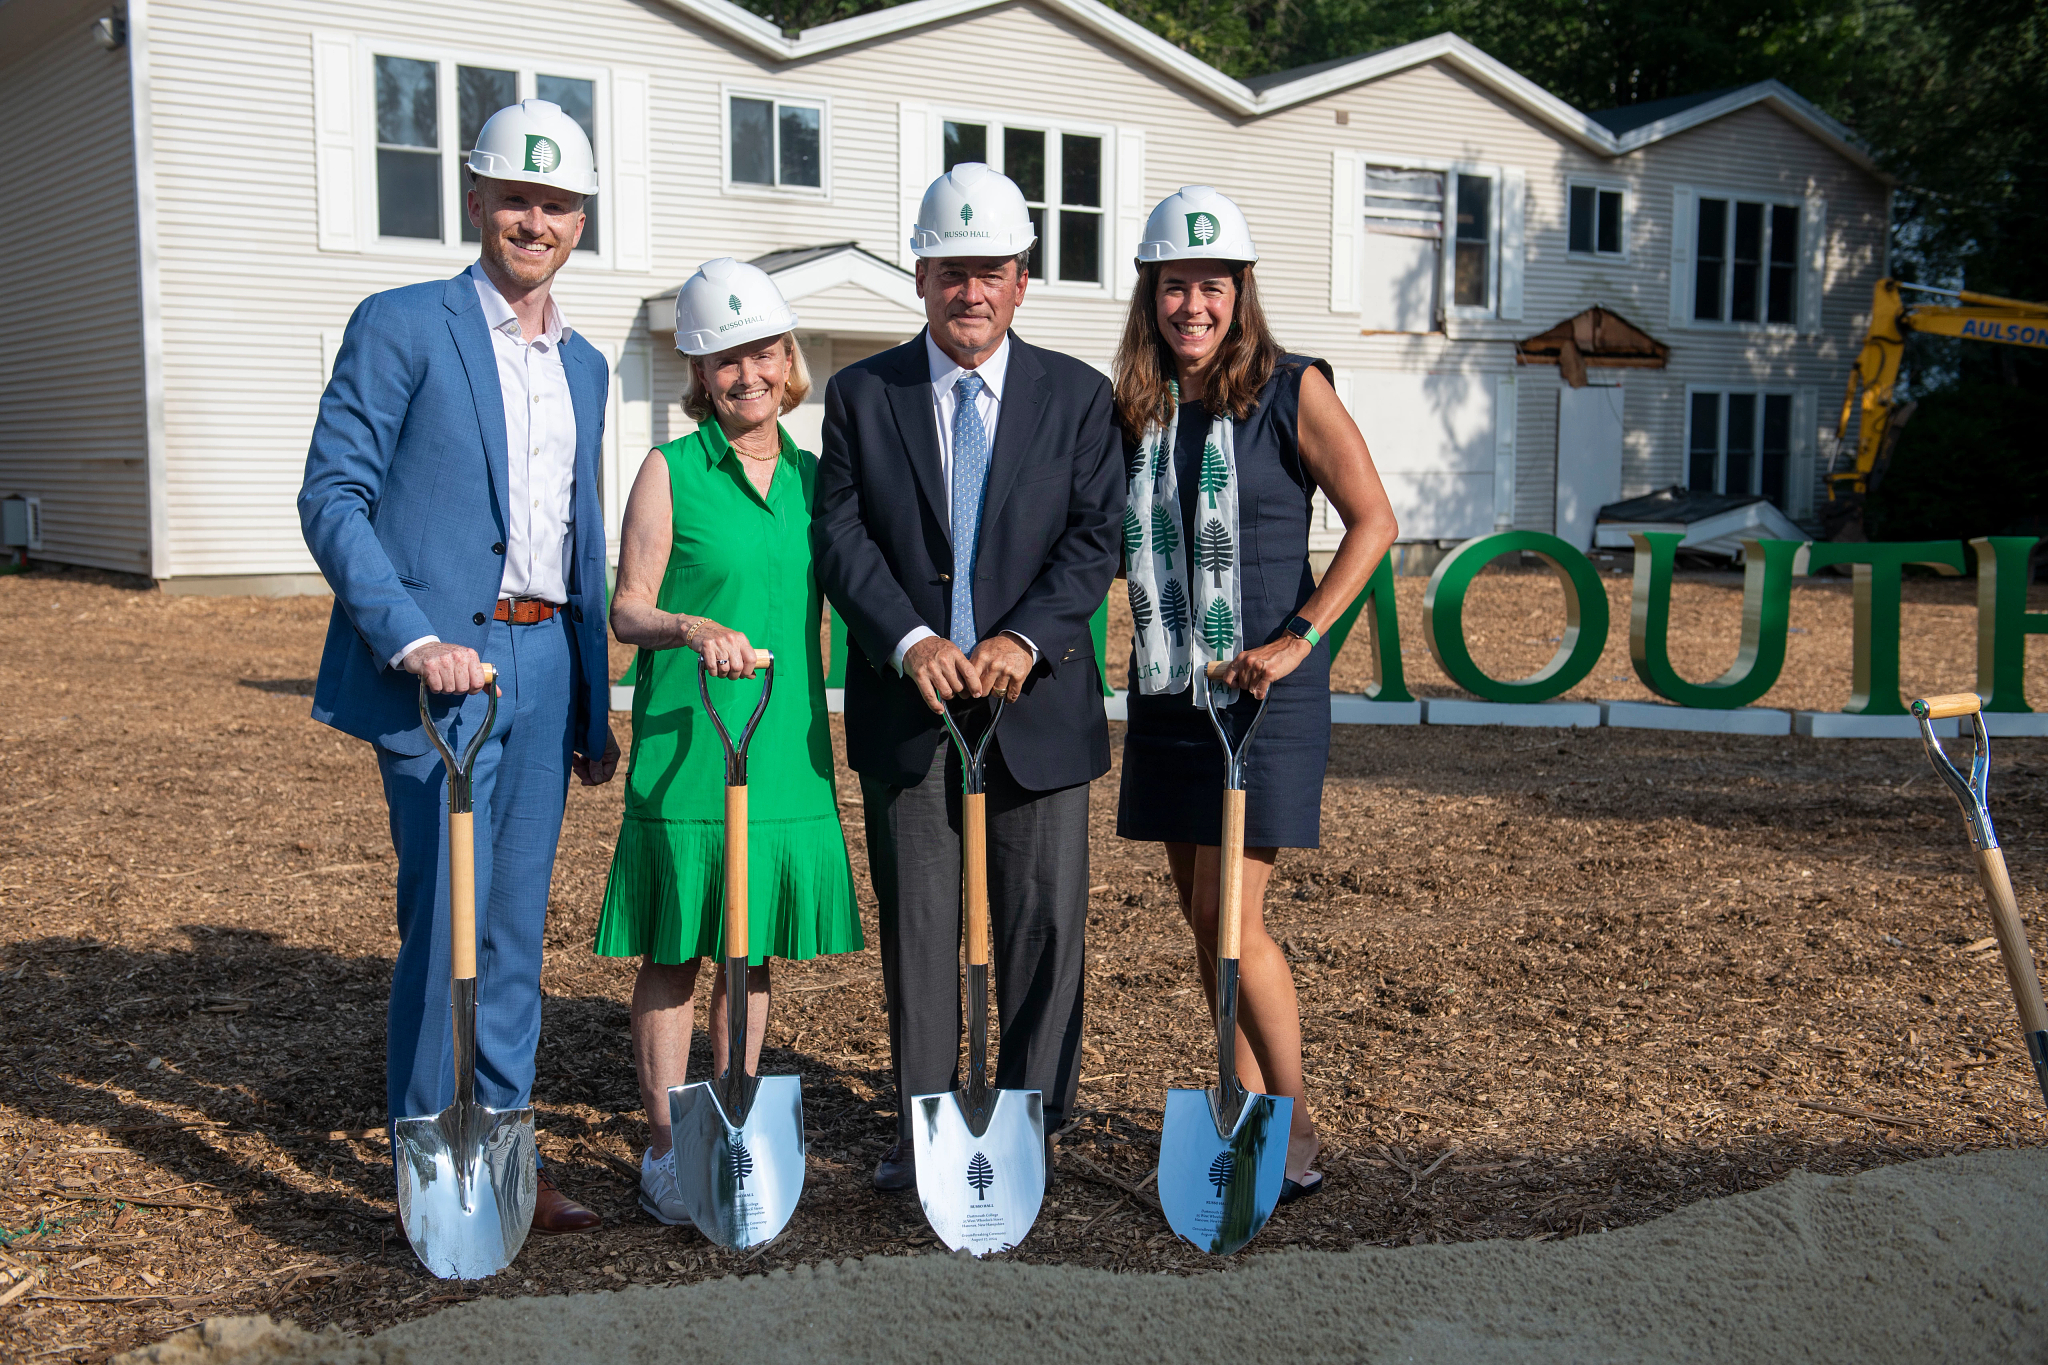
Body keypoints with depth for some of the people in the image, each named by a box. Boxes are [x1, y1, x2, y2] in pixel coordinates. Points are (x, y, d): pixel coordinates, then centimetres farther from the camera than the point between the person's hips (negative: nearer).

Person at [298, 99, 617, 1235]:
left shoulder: (583, 364, 17)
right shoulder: (400, 327, -2)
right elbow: (332, 495, -8)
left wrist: (595, 702, 18)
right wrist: (415, 641, -20)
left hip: (544, 667, 6)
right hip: (441, 664, -6)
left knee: (516, 926, 11)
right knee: (446, 921, -3)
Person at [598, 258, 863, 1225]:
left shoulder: (812, 476, 11)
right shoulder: (670, 471, -2)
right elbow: (627, 610, -5)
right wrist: (693, 627, -24)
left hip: (784, 747, 5)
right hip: (684, 748, -4)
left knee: (753, 948, 11)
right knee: (674, 950, 2)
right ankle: (664, 1149, 13)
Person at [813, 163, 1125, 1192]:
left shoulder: (1076, 395, 5)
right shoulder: (861, 395, 5)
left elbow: (1095, 536, -2)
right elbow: (840, 536, -2)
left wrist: (1027, 638, -17)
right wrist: (909, 640, -17)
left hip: (1037, 701, 0)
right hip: (908, 702, 0)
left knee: (1044, 920, 5)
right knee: (916, 925, 8)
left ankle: (1032, 1123, 19)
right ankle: (922, 1125, 20)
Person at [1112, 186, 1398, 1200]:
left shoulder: (1291, 390, -6)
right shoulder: (1135, 409, 8)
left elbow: (1373, 520, -8)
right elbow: (1107, 542, 17)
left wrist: (1299, 639, -15)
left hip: (1264, 689, -6)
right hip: (1167, 689, 6)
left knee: (1233, 915, -9)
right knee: (1200, 916, 10)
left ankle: (1297, 1135, 7)